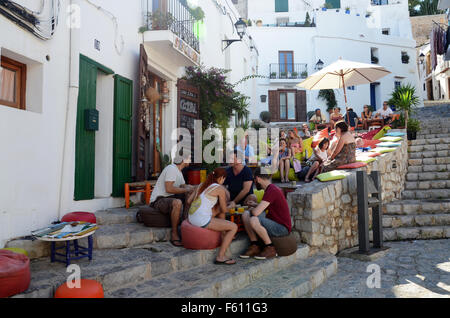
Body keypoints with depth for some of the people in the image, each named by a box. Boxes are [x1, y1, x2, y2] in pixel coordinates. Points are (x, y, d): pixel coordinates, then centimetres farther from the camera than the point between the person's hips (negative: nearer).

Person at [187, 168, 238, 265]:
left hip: (191, 218, 9)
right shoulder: (220, 189, -6)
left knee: (219, 209, 28)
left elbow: (189, 200, 18)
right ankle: (220, 257, -4)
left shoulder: (202, 185, 14)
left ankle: (225, 235, 38)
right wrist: (229, 208, 26)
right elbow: (224, 210, 3)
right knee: (234, 227, -3)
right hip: (202, 221, -9)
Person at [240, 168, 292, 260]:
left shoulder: (272, 190, -20)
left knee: (254, 220, -31)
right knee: (246, 215, 1)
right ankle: (255, 246, 2)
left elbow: (256, 212, -26)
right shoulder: (270, 188, 11)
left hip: (283, 228, -10)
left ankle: (270, 249, -12)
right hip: (275, 223, 10)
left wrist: (251, 210, -4)